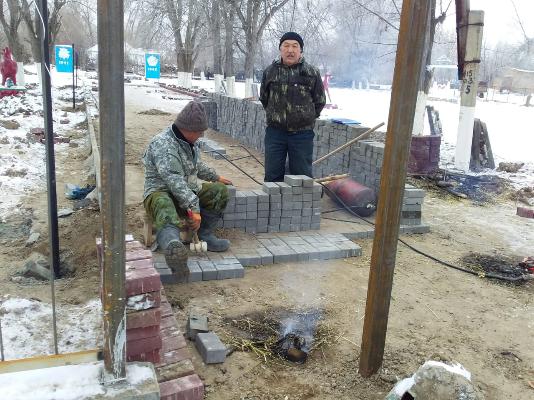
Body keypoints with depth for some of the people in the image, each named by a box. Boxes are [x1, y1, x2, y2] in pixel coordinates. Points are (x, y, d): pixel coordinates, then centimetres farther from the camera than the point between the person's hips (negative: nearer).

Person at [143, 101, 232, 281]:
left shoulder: (190, 141, 8)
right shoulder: (163, 144, -22)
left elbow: (196, 165, 30)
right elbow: (174, 181, -33)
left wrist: (215, 176, 37)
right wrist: (193, 207, -40)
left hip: (188, 190, 9)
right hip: (161, 191, -9)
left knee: (221, 191, -4)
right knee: (166, 210, -43)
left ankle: (204, 234, 0)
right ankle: (173, 246, -75)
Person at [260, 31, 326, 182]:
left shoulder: (312, 73, -1)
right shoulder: (270, 71, 4)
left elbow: (320, 101, 8)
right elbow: (263, 98, 18)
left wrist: (307, 118, 8)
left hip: (302, 134, -1)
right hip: (275, 133, 2)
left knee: (302, 177, 6)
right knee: (273, 175, 8)